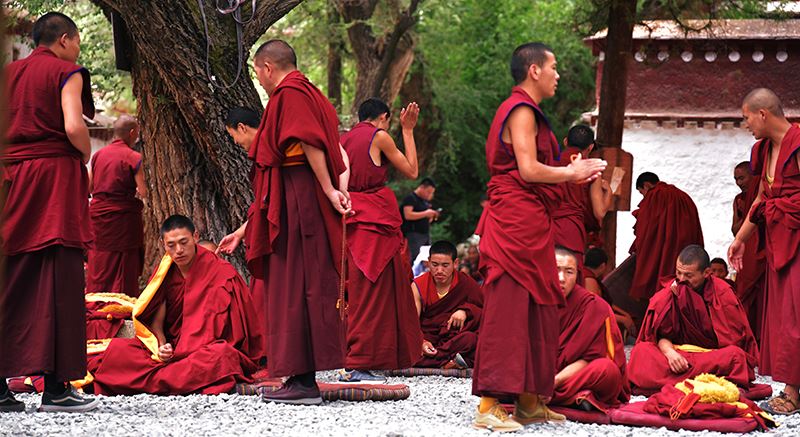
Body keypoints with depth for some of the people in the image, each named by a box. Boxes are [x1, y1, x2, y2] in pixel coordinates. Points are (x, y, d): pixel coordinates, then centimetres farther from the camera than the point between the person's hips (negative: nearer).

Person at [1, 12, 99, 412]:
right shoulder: (67, 73, -1)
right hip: (55, 176, -6)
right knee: (58, 281, -6)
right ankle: (56, 386, -9)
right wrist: (86, 156, 2)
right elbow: (74, 127, -15)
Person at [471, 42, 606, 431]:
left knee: (537, 309, 12)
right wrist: (572, 173, -5)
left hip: (529, 223, 11)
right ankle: (490, 405, -13)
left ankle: (529, 402, 16)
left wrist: (570, 172, 13)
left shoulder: (524, 110, 21)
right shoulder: (522, 111, -11)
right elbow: (529, 170, -19)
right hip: (517, 220, -11)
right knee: (509, 308, -12)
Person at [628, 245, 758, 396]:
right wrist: (669, 352, -23)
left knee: (735, 355, -35)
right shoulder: (671, 290, 2)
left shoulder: (723, 293, -5)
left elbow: (733, 341, -9)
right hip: (677, 354, 2)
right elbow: (661, 334, 0)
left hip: (713, 357, -2)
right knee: (641, 351, -23)